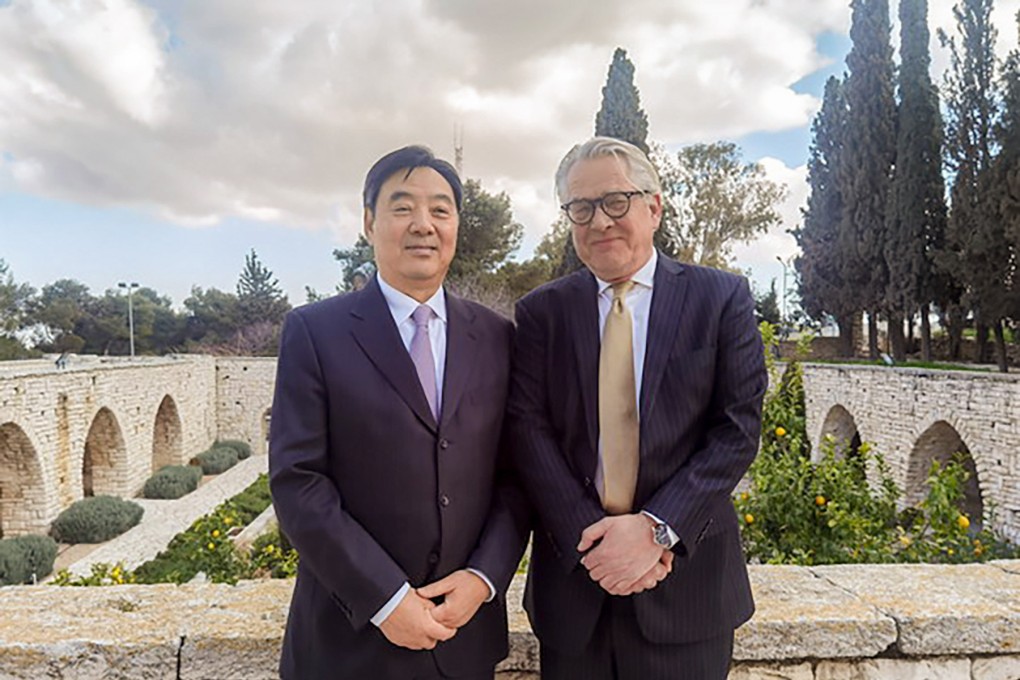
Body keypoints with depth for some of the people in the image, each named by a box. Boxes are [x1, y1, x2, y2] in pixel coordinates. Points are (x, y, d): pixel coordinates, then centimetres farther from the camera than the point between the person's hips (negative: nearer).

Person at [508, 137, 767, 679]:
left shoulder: (722, 298, -2)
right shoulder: (541, 311, 2)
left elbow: (738, 428, -7)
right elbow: (528, 430, -5)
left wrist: (656, 529, -15)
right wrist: (589, 536, -15)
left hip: (686, 580, -1)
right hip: (573, 574, 1)